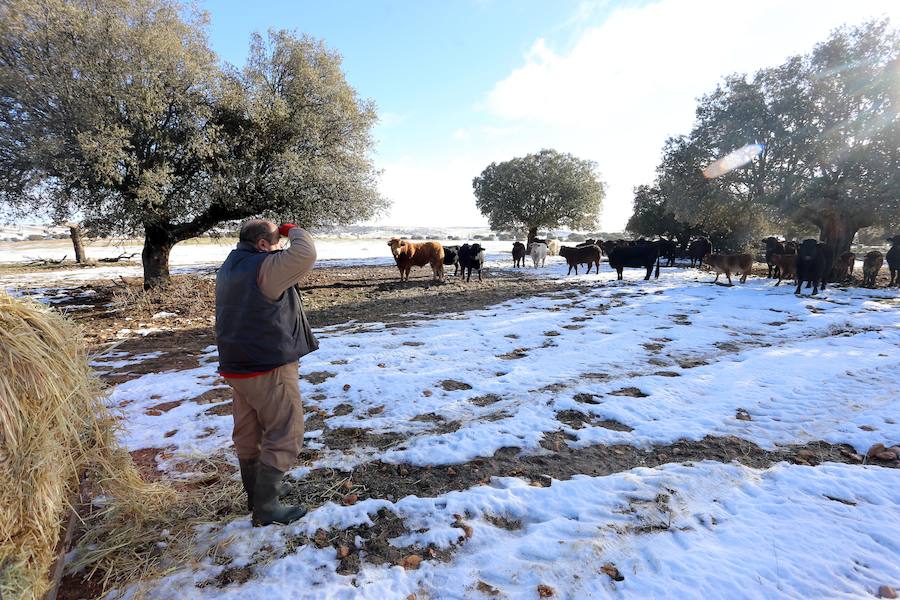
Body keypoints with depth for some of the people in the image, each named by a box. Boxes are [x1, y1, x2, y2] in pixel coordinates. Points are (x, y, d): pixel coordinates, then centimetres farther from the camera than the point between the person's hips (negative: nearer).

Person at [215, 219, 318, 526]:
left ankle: (256, 492, 35)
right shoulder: (265, 267, -19)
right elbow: (305, 254, -30)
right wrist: (293, 231, -12)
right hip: (270, 369, -9)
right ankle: (266, 507, 9)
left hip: (236, 367, 10)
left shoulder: (228, 267, 11)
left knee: (248, 435, 19)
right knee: (284, 436, 3)